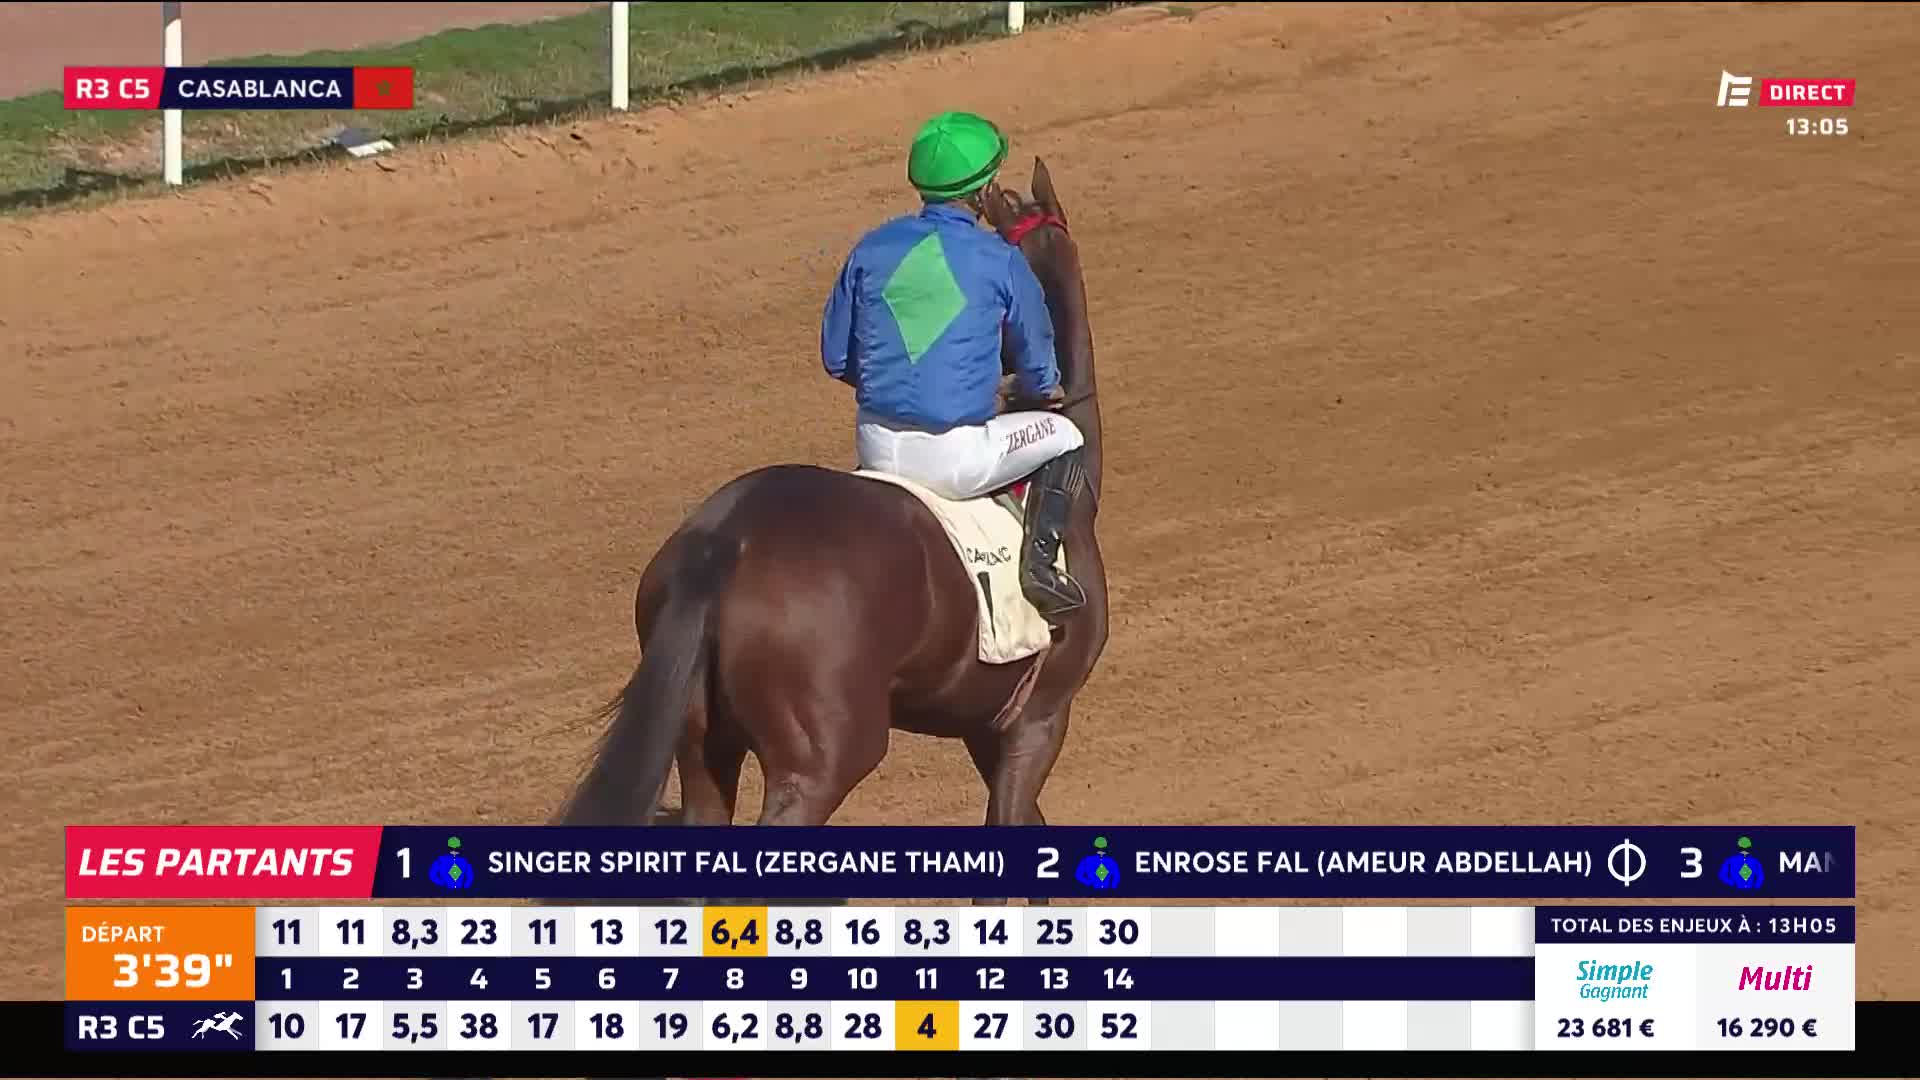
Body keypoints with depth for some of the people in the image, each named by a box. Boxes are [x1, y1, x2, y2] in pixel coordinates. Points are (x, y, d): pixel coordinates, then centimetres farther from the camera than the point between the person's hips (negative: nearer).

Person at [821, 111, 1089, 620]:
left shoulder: (872, 249, 2)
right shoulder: (1000, 261, -8)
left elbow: (837, 358, 9)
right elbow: (1039, 377, 3)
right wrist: (1040, 387, 28)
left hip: (877, 448, 4)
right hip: (955, 458, -4)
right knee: (1063, 437, 22)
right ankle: (1039, 557, 7)